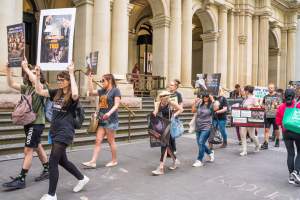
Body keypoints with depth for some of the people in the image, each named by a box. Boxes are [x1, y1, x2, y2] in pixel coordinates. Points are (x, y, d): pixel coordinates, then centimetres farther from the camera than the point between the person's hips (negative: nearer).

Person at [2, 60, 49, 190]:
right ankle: (47, 171, 28)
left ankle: (21, 180, 0)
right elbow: (11, 84, 10)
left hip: (36, 123, -8)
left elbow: (37, 83, -33)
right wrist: (8, 70, -1)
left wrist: (26, 68, -26)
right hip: (29, 122, 8)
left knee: (28, 150, -6)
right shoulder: (27, 87, 11)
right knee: (38, 148, 16)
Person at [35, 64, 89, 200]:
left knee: (52, 162, -7)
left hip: (65, 133, -8)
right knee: (62, 161, 18)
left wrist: (72, 74, -31)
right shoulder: (56, 93, 9)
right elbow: (39, 91, 12)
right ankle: (82, 178, 37)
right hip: (55, 132, 8)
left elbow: (75, 94, -36)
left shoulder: (72, 96, -12)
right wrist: (38, 75, 1)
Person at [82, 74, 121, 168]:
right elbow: (91, 92, 16)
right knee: (98, 141, 3)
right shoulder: (102, 91, 14)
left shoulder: (115, 90, -7)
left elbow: (116, 105, -15)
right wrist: (90, 80, 10)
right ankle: (93, 162, 5)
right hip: (102, 120, 7)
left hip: (111, 120, -7)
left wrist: (109, 113, -30)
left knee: (111, 141, 4)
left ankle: (114, 160, 19)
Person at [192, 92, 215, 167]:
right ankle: (210, 152, 39)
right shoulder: (200, 103, 5)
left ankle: (199, 161, -2)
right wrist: (195, 102, 3)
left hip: (206, 127, -6)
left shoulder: (211, 105, -5)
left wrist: (213, 100, -22)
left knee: (201, 142, -14)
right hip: (198, 127, 6)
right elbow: (193, 111, 11)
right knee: (200, 143, 13)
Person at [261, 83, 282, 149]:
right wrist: (264, 107, 2)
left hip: (275, 115, -2)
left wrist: (276, 105, -22)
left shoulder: (278, 96, 0)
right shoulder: (266, 97, 11)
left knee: (276, 129, 11)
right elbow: (263, 104, 23)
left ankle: (277, 141, 34)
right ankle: (266, 143, -5)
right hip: (267, 115, 2)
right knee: (266, 129, -4)